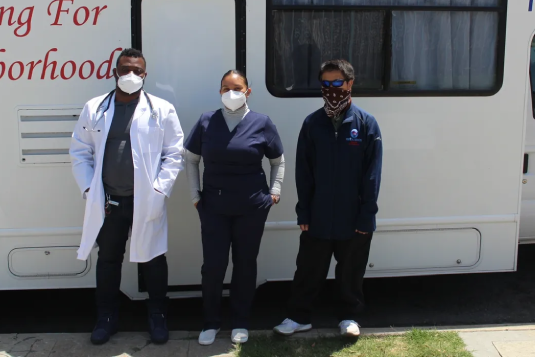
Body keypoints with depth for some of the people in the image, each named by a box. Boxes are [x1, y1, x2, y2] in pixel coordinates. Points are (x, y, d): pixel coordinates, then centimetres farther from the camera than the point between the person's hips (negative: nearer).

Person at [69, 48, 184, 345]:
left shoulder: (162, 110, -3)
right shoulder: (94, 109, 4)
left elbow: (174, 155, -3)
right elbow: (80, 153, 5)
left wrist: (158, 190, -11)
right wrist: (90, 190, -4)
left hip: (147, 202, -2)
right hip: (107, 202, 2)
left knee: (152, 259, 9)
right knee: (108, 259, 14)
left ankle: (157, 316, 27)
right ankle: (106, 317, 31)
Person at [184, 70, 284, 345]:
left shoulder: (261, 123, -1)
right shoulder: (206, 122, 0)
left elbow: (278, 161, 10)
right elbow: (191, 159, 9)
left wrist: (275, 191, 3)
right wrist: (195, 194, 4)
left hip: (252, 207, 0)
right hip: (213, 206, 0)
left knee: (245, 264, 10)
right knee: (213, 265, 2)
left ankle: (240, 322, 26)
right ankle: (211, 322, 21)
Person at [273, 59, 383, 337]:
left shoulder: (366, 123, -5)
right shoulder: (312, 123, 1)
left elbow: (372, 175, -6)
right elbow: (303, 171, 2)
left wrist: (366, 216, -9)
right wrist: (303, 212, -1)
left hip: (353, 218, -1)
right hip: (318, 217, 1)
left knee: (350, 272, 14)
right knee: (308, 270, 11)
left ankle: (348, 316, 32)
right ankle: (299, 316, 27)